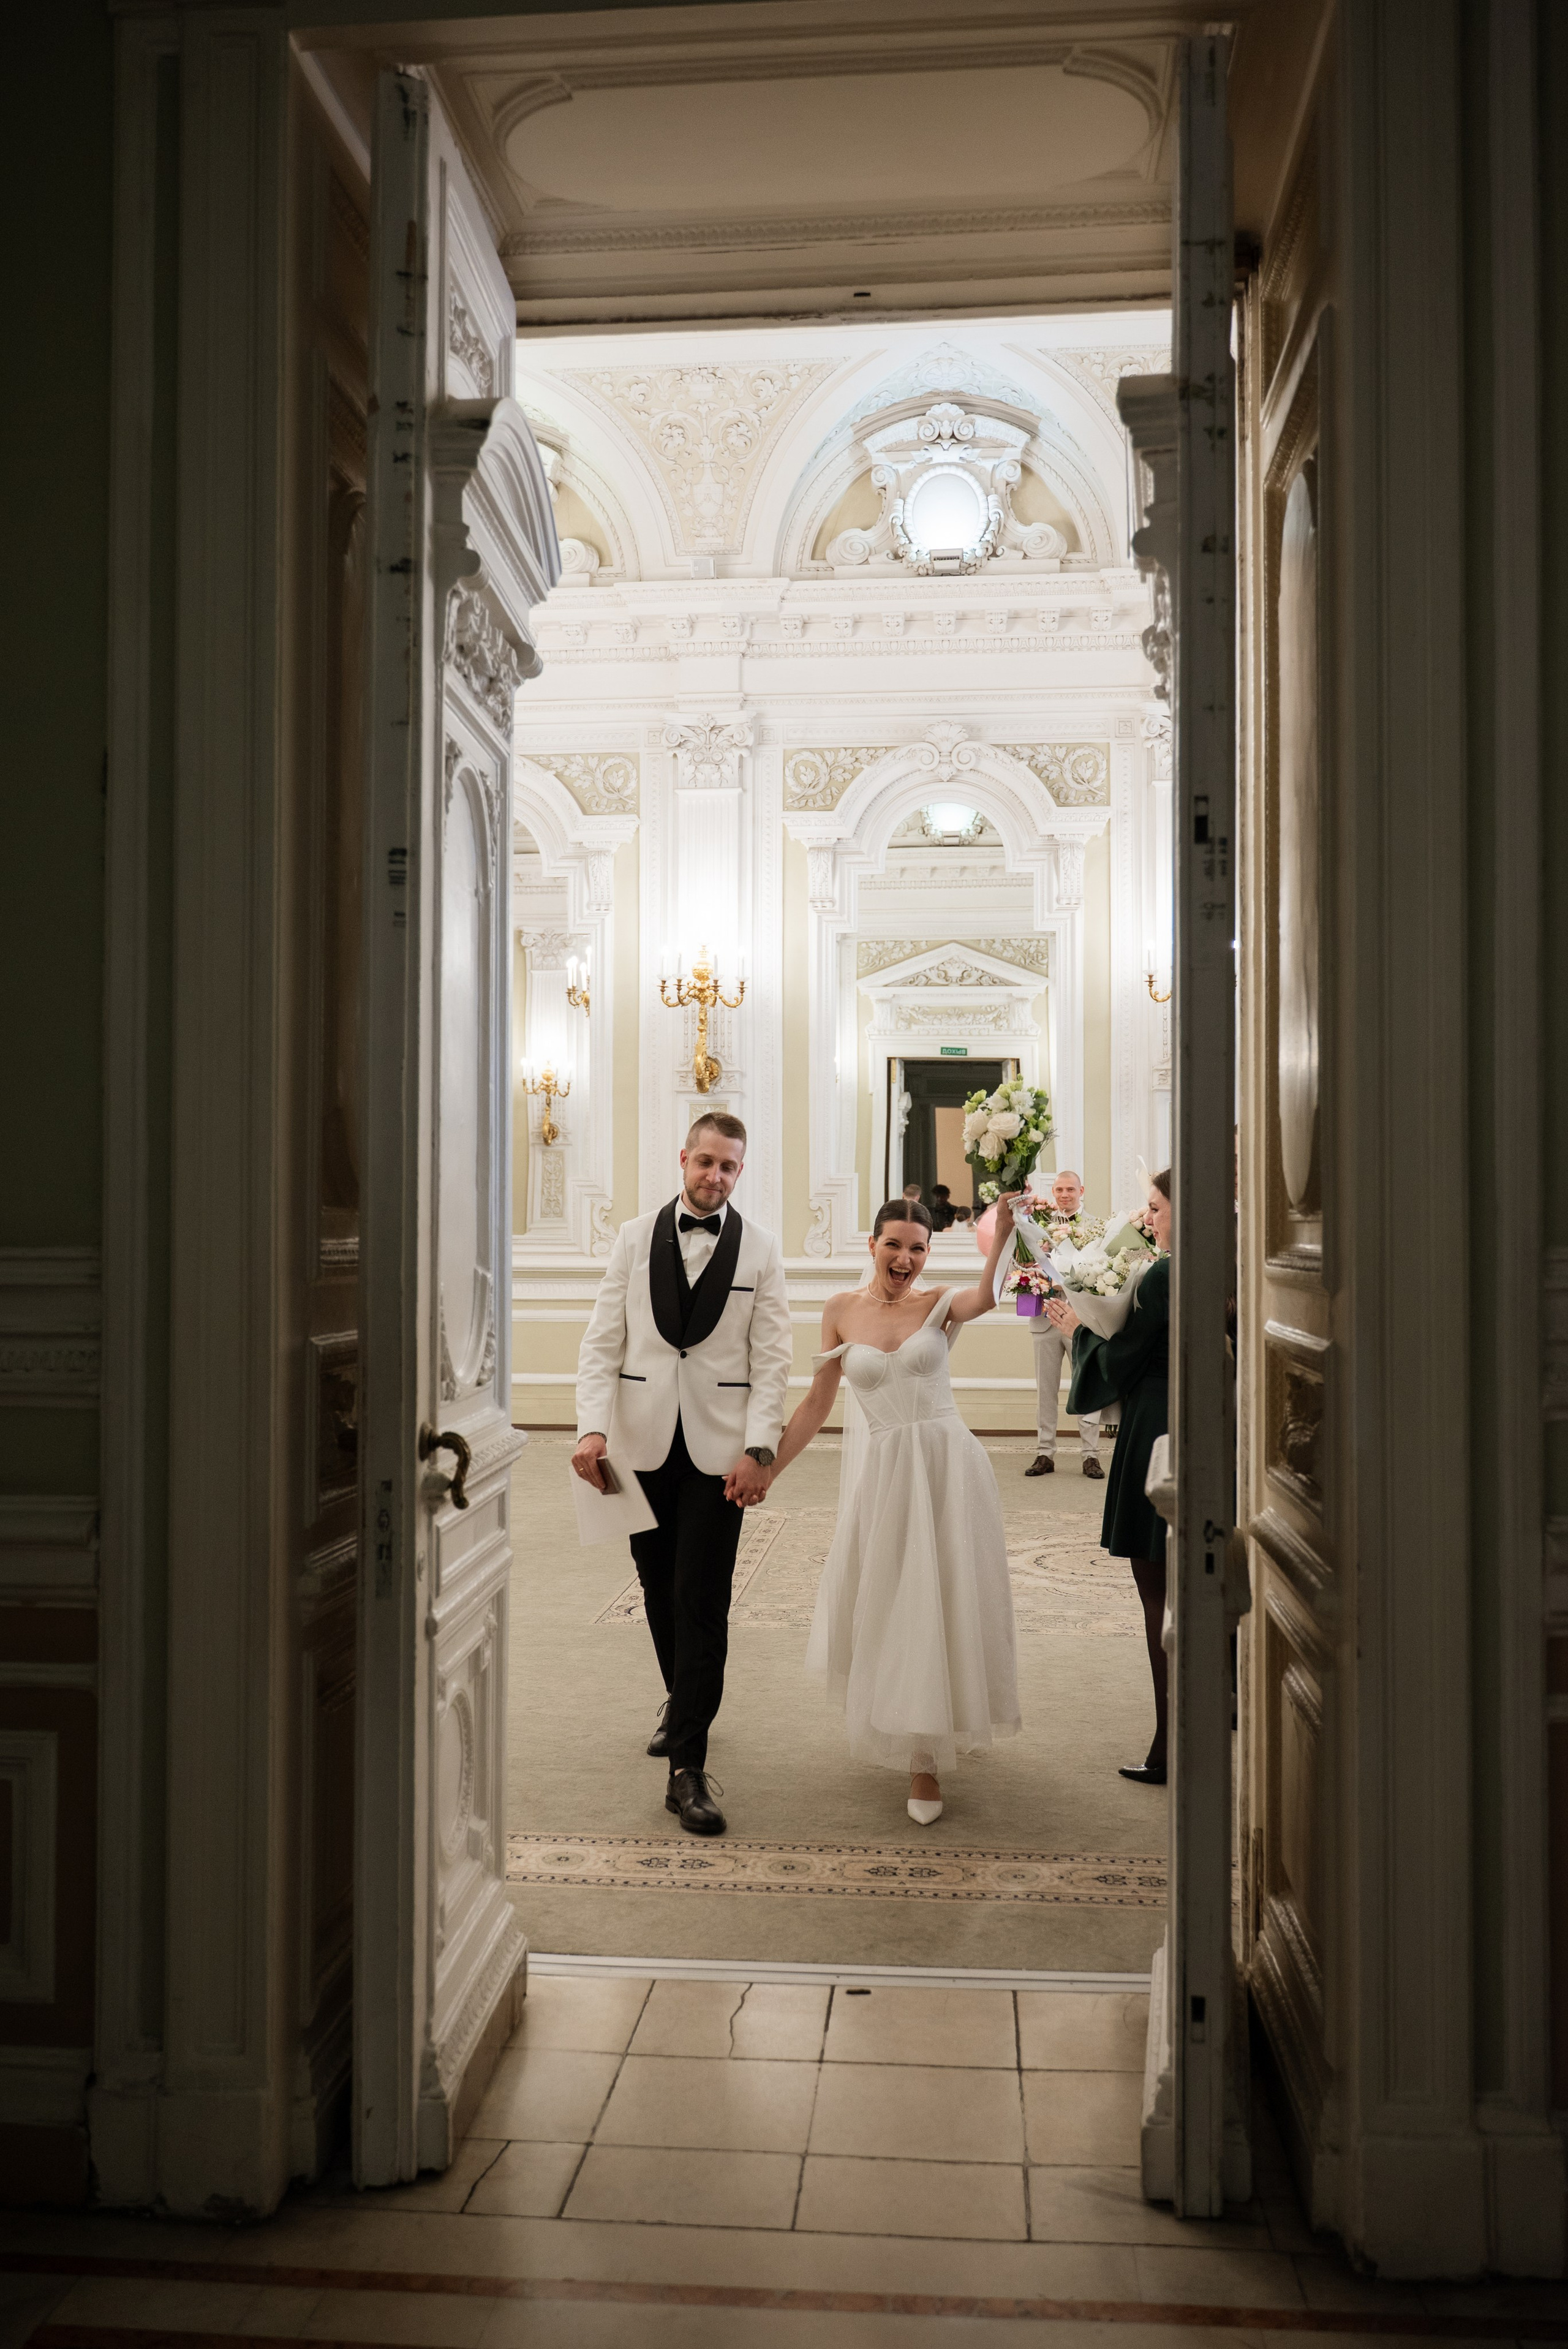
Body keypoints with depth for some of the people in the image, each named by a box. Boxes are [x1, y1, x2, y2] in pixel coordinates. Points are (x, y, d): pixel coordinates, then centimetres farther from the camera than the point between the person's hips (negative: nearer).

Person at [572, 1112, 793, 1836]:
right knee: (659, 1587, 14)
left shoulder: (760, 1249, 2)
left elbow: (772, 1360, -1)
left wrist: (758, 1450, -11)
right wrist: (593, 1426, -12)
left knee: (702, 1603, -4)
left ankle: (687, 1769, -1)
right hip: (643, 1444, 2)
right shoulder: (635, 1238, 5)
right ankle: (681, 1703, 39)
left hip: (719, 1449, -2)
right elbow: (603, 1340, 2)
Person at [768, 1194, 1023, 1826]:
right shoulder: (842, 1311, 4)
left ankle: (924, 1757, 23)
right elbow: (817, 1404, 9)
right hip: (878, 1472, 2)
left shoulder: (939, 1304, 0)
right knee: (875, 1605, 10)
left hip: (945, 1468, -1)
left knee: (938, 1607, 4)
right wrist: (766, 1470, 7)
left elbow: (988, 1295, -25)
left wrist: (1003, 1232, -40)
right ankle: (890, 1730, 40)